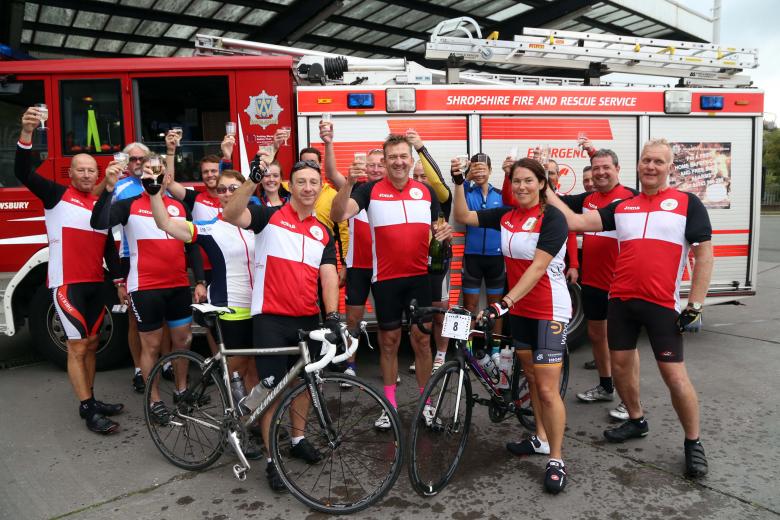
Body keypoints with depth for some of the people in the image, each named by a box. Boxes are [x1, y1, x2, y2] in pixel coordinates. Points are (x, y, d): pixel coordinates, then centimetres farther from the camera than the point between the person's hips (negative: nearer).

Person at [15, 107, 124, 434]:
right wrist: (27, 133, -31)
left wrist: (119, 279, 9)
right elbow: (23, 173, -17)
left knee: (91, 344, 14)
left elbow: (109, 245, 15)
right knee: (77, 347, -3)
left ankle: (90, 399, 26)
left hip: (95, 284, 6)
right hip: (67, 283, -6)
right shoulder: (56, 195, -2)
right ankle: (88, 412, 2)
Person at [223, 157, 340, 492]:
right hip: (270, 317, -4)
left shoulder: (323, 233, 10)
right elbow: (231, 215, -20)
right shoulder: (270, 216, -2)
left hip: (308, 319, 5)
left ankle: (298, 438, 37)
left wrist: (331, 315, -15)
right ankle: (272, 459, 13)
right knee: (273, 387, 0)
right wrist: (254, 179, -33)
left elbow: (329, 275, -1)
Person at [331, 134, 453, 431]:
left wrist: (444, 233, -10)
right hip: (386, 278, -2)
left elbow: (436, 230, 14)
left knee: (422, 338, 8)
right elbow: (338, 215, -18)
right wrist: (349, 181, -32)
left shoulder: (426, 191, 6)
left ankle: (426, 402, 23)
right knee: (389, 340, 9)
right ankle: (390, 405, 23)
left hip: (420, 276, 2)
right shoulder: (371, 190, -4)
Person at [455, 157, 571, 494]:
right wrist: (459, 183, -5)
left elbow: (537, 267, -24)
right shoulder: (506, 215, 3)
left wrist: (505, 301, -31)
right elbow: (463, 217, 7)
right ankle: (541, 438, 35)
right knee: (531, 377, 18)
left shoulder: (552, 218, -15)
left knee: (547, 389, -6)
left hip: (549, 311, -7)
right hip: (519, 308, 7)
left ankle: (556, 460, 9)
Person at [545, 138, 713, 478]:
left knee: (674, 376, -4)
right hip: (620, 299, 4)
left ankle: (693, 443, 17)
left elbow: (704, 255, -3)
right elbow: (576, 222, 4)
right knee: (620, 365, 13)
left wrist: (695, 305, -8)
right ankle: (636, 421, 36)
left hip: (662, 304, -4)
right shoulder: (621, 207, 10)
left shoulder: (687, 203, 0)